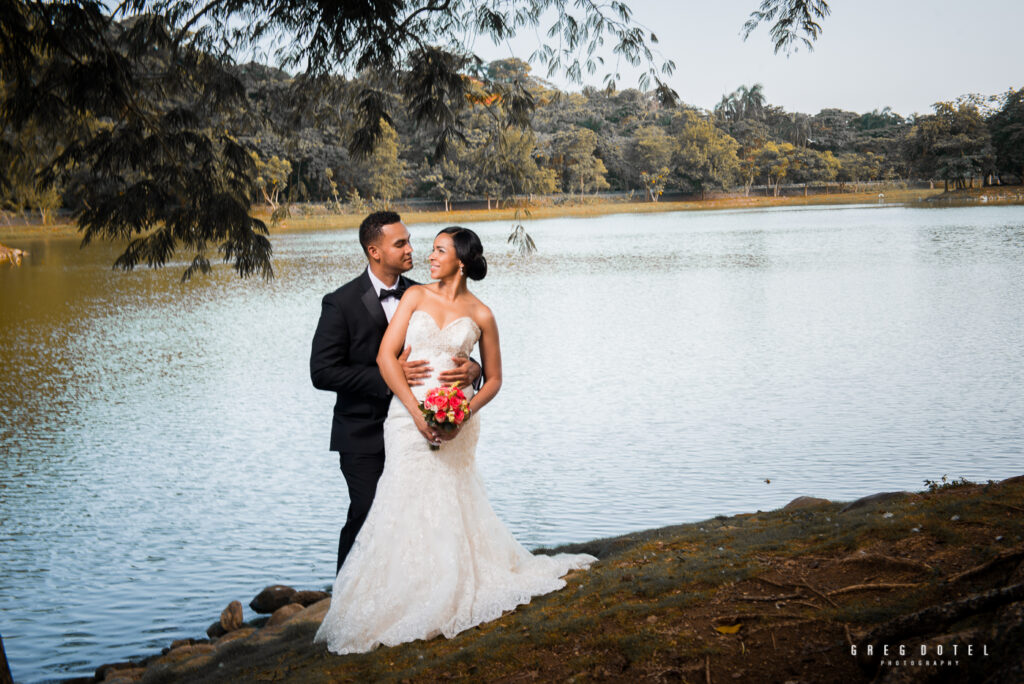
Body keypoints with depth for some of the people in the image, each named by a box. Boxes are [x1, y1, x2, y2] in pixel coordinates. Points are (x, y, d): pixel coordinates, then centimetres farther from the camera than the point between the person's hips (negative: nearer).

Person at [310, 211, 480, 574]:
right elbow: (322, 372, -14)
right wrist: (385, 377, -23)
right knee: (365, 516, -4)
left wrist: (471, 368, -18)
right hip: (365, 436, -4)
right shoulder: (341, 303, -9)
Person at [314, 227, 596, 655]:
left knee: (447, 506, 4)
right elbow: (386, 356, -2)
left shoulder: (480, 315, 4)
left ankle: (447, 597, 17)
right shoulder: (416, 296, 5)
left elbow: (494, 379, 9)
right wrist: (417, 410, -13)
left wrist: (465, 412, -10)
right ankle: (403, 601, 9)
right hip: (410, 415, 1)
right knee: (408, 505, -1)